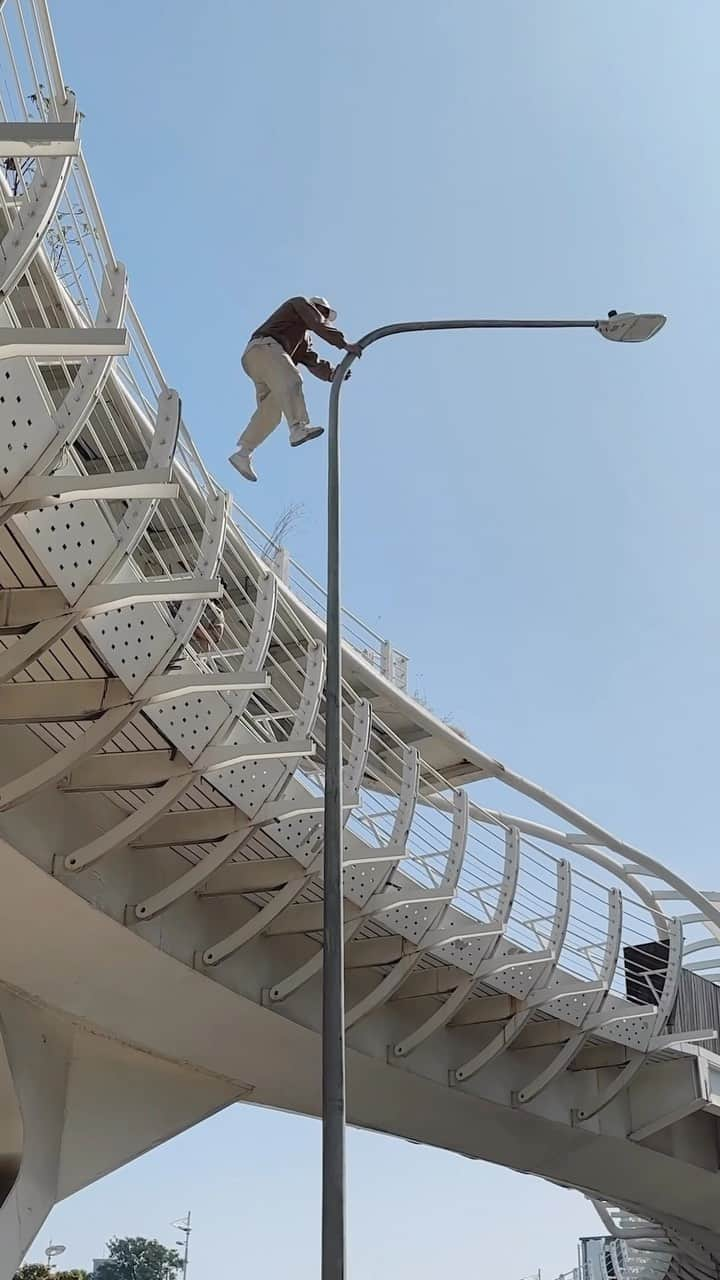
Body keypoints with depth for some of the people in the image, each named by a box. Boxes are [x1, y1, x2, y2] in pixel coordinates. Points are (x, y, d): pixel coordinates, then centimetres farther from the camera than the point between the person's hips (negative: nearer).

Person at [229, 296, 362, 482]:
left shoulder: (303, 339, 39)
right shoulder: (301, 303, 19)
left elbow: (312, 361, 21)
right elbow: (319, 325, -1)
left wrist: (333, 373, 4)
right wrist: (344, 344, -6)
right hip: (263, 347, -9)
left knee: (270, 412, -3)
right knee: (290, 380, -31)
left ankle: (242, 454, -8)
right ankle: (298, 428, -53)